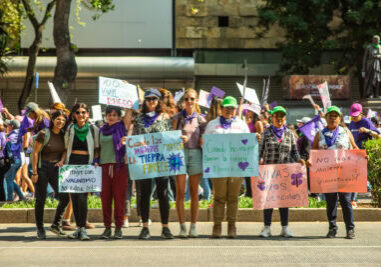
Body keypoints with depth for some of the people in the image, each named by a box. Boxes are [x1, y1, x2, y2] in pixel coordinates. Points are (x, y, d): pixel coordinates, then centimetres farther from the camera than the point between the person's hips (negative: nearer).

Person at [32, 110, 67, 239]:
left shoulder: (63, 135, 4)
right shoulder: (44, 134, -10)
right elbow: (35, 153, -9)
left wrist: (62, 160, -7)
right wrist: (34, 172, -12)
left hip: (56, 168, 5)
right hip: (42, 167, -5)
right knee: (40, 199, 1)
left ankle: (56, 225, 11)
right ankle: (40, 229, 11)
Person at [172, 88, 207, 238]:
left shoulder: (201, 119, 9)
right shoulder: (177, 118, 5)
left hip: (195, 154, 1)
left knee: (194, 193, 3)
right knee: (180, 192, -4)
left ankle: (193, 226, 7)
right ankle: (182, 226, -1)